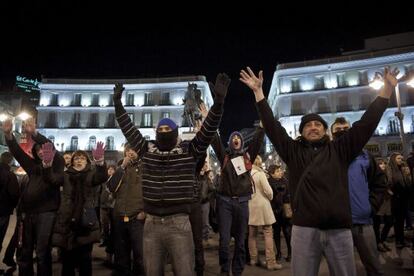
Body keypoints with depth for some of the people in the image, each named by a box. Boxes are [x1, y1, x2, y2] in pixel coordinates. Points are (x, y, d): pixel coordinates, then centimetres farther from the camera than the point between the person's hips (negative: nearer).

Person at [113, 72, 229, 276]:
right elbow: (128, 129, 15)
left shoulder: (189, 150, 0)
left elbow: (208, 130, -9)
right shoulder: (147, 150, 8)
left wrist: (218, 102, -20)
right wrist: (118, 103, 18)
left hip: (179, 223, -3)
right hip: (151, 223, 3)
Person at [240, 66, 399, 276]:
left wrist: (387, 88, 5)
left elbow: (366, 123, 7)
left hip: (339, 229, 1)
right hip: (304, 228, -1)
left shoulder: (339, 150, 9)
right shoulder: (293, 151, 7)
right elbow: (272, 126, 2)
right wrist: (258, 91, -3)